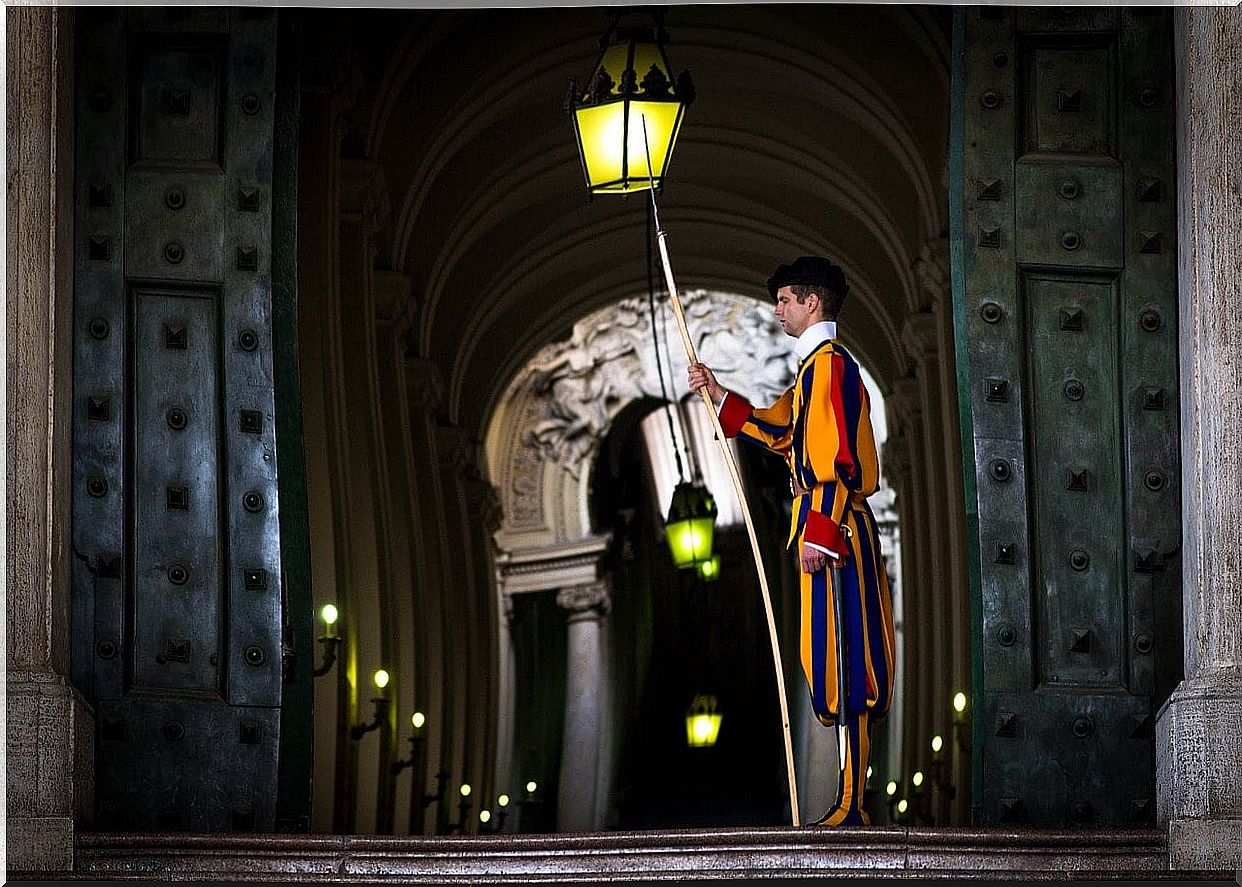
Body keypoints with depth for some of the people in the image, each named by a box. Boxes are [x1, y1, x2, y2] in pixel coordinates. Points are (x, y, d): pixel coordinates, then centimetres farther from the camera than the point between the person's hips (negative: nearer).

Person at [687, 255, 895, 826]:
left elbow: (836, 455, -20)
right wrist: (720, 397, 24)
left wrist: (818, 532, -24)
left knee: (841, 657, -11)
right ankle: (851, 800, 13)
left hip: (831, 523, -11)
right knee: (840, 659, 10)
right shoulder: (817, 363, 20)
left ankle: (850, 807, -12)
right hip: (837, 525, 11)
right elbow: (779, 429, 30)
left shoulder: (828, 362, -12)